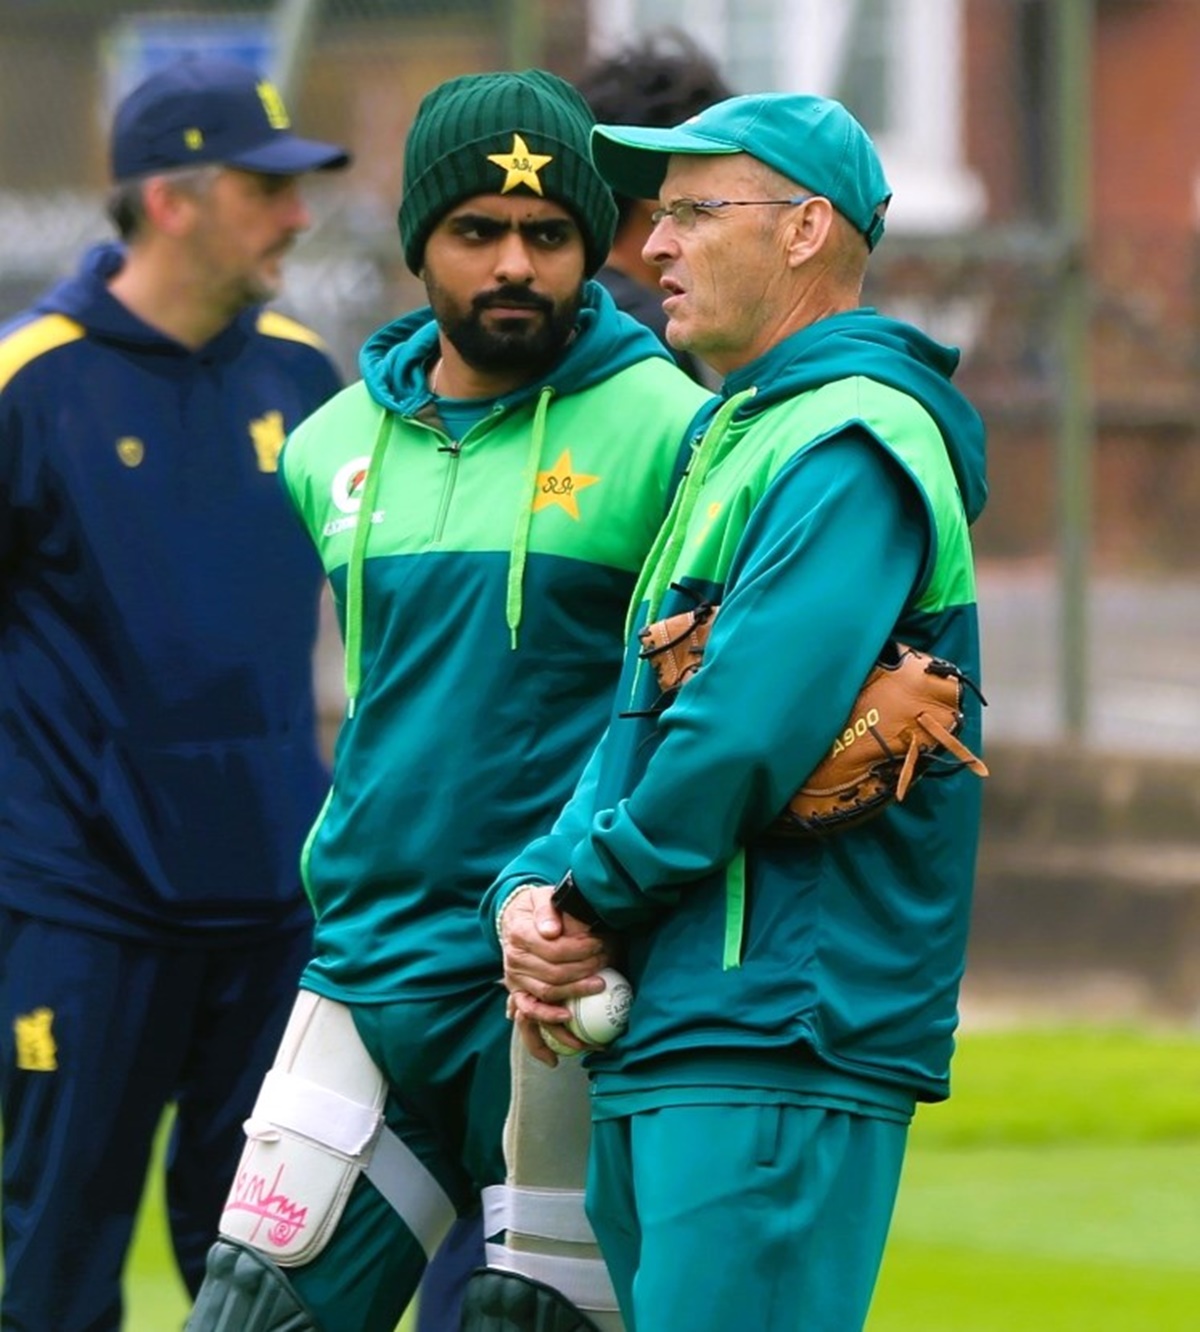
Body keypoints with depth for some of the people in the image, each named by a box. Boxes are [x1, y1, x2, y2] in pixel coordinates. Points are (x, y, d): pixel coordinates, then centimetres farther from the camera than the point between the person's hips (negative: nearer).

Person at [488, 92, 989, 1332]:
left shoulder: (848, 450, -12)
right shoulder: (737, 443, 22)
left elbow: (748, 735, -21)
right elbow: (641, 723, 20)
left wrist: (593, 893, -6)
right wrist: (531, 892, 1)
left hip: (779, 1044, -10)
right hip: (665, 1044, 10)